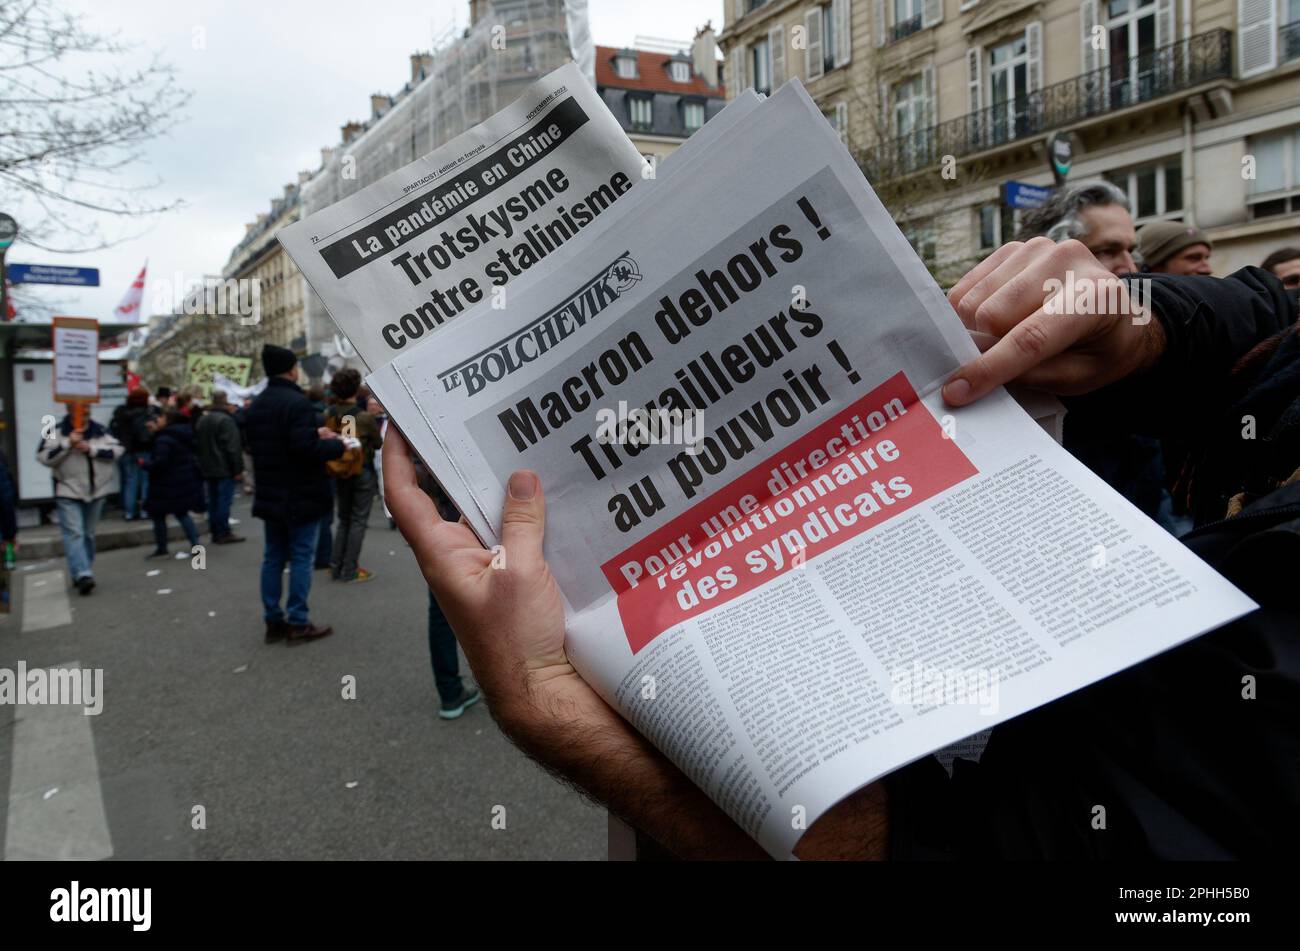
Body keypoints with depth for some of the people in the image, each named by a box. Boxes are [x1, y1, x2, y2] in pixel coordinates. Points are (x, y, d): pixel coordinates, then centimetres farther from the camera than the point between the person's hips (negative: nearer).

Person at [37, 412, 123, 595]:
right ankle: (82, 574, -22)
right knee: (73, 533, -14)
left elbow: (117, 449, -6)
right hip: (68, 492, -3)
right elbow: (43, 457, -10)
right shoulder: (58, 431, -5)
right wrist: (67, 443, -20)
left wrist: (91, 449, -17)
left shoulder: (100, 431, 2)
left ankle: (82, 573, 25)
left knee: (88, 534, 13)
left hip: (96, 491, 3)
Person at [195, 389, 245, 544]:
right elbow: (233, 447, -18)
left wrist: (202, 465, 21)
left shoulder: (201, 420, 14)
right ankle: (224, 533, -3)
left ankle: (215, 532, 16)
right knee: (224, 500, -5)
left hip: (208, 469, 8)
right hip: (224, 469, -8)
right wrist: (238, 469, -16)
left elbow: (198, 444, 18)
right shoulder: (226, 420, -14)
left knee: (213, 501, 12)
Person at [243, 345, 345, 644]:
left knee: (273, 558, 11)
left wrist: (315, 434, 16)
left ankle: (273, 621, 16)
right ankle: (298, 623, 1)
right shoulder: (296, 402, -17)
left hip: (270, 495, 8)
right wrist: (337, 445, -8)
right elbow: (306, 449, -25)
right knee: (301, 558, -1)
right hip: (301, 496, -8)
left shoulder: (256, 405, 11)